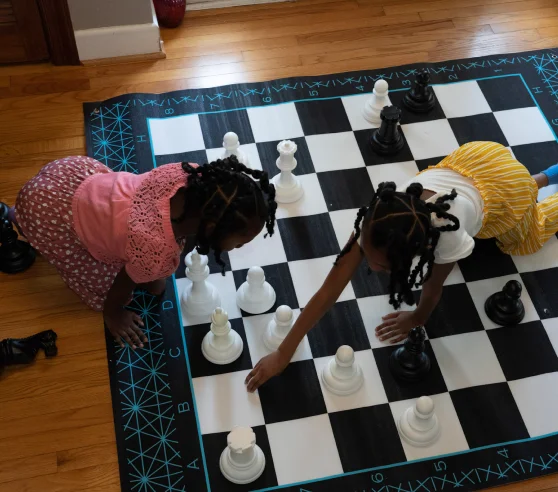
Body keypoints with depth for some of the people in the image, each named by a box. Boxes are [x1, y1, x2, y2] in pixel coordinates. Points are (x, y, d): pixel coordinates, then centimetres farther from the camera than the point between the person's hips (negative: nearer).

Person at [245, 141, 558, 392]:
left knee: (523, 239, 27)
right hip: (466, 162, 3)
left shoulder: (446, 234, -48)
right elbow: (329, 291, -34)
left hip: (505, 184, -3)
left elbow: (434, 289, -25)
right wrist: (283, 354, -32)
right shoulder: (377, 221, -36)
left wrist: (417, 319, -5)